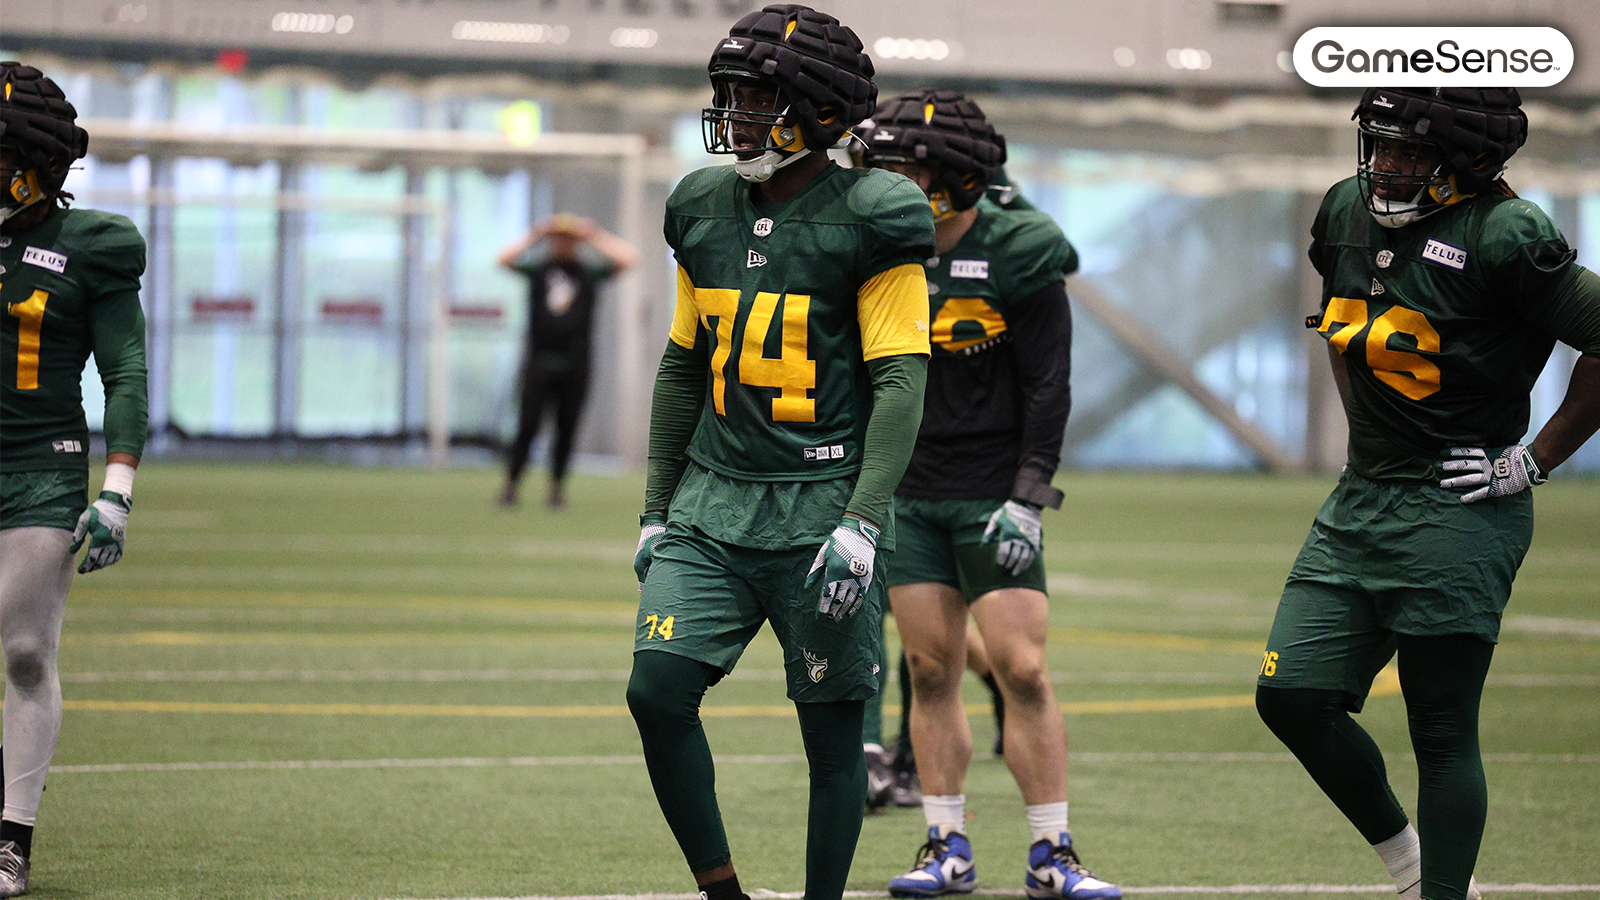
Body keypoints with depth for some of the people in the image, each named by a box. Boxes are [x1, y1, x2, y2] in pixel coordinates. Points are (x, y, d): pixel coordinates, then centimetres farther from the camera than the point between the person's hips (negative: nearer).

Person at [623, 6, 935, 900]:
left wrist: (861, 524, -18)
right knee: (659, 688, -9)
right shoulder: (708, 211, 10)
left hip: (821, 510, -5)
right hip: (715, 500, 5)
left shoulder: (869, 221, -8)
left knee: (833, 731, 1)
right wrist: (657, 509, 17)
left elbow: (900, 382, -11)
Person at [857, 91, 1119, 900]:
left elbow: (1047, 389, -9)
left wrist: (1027, 499, -15)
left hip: (992, 493, -4)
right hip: (910, 497, 4)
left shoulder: (1017, 256, -10)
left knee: (1022, 671, -8)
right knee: (930, 671, 3)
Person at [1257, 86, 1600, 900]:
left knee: (1443, 734, -2)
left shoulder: (1503, 237, -16)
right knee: (1292, 696, 2)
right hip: (1362, 500, 8)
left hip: (1460, 516, -8)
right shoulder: (1349, 210, 7)